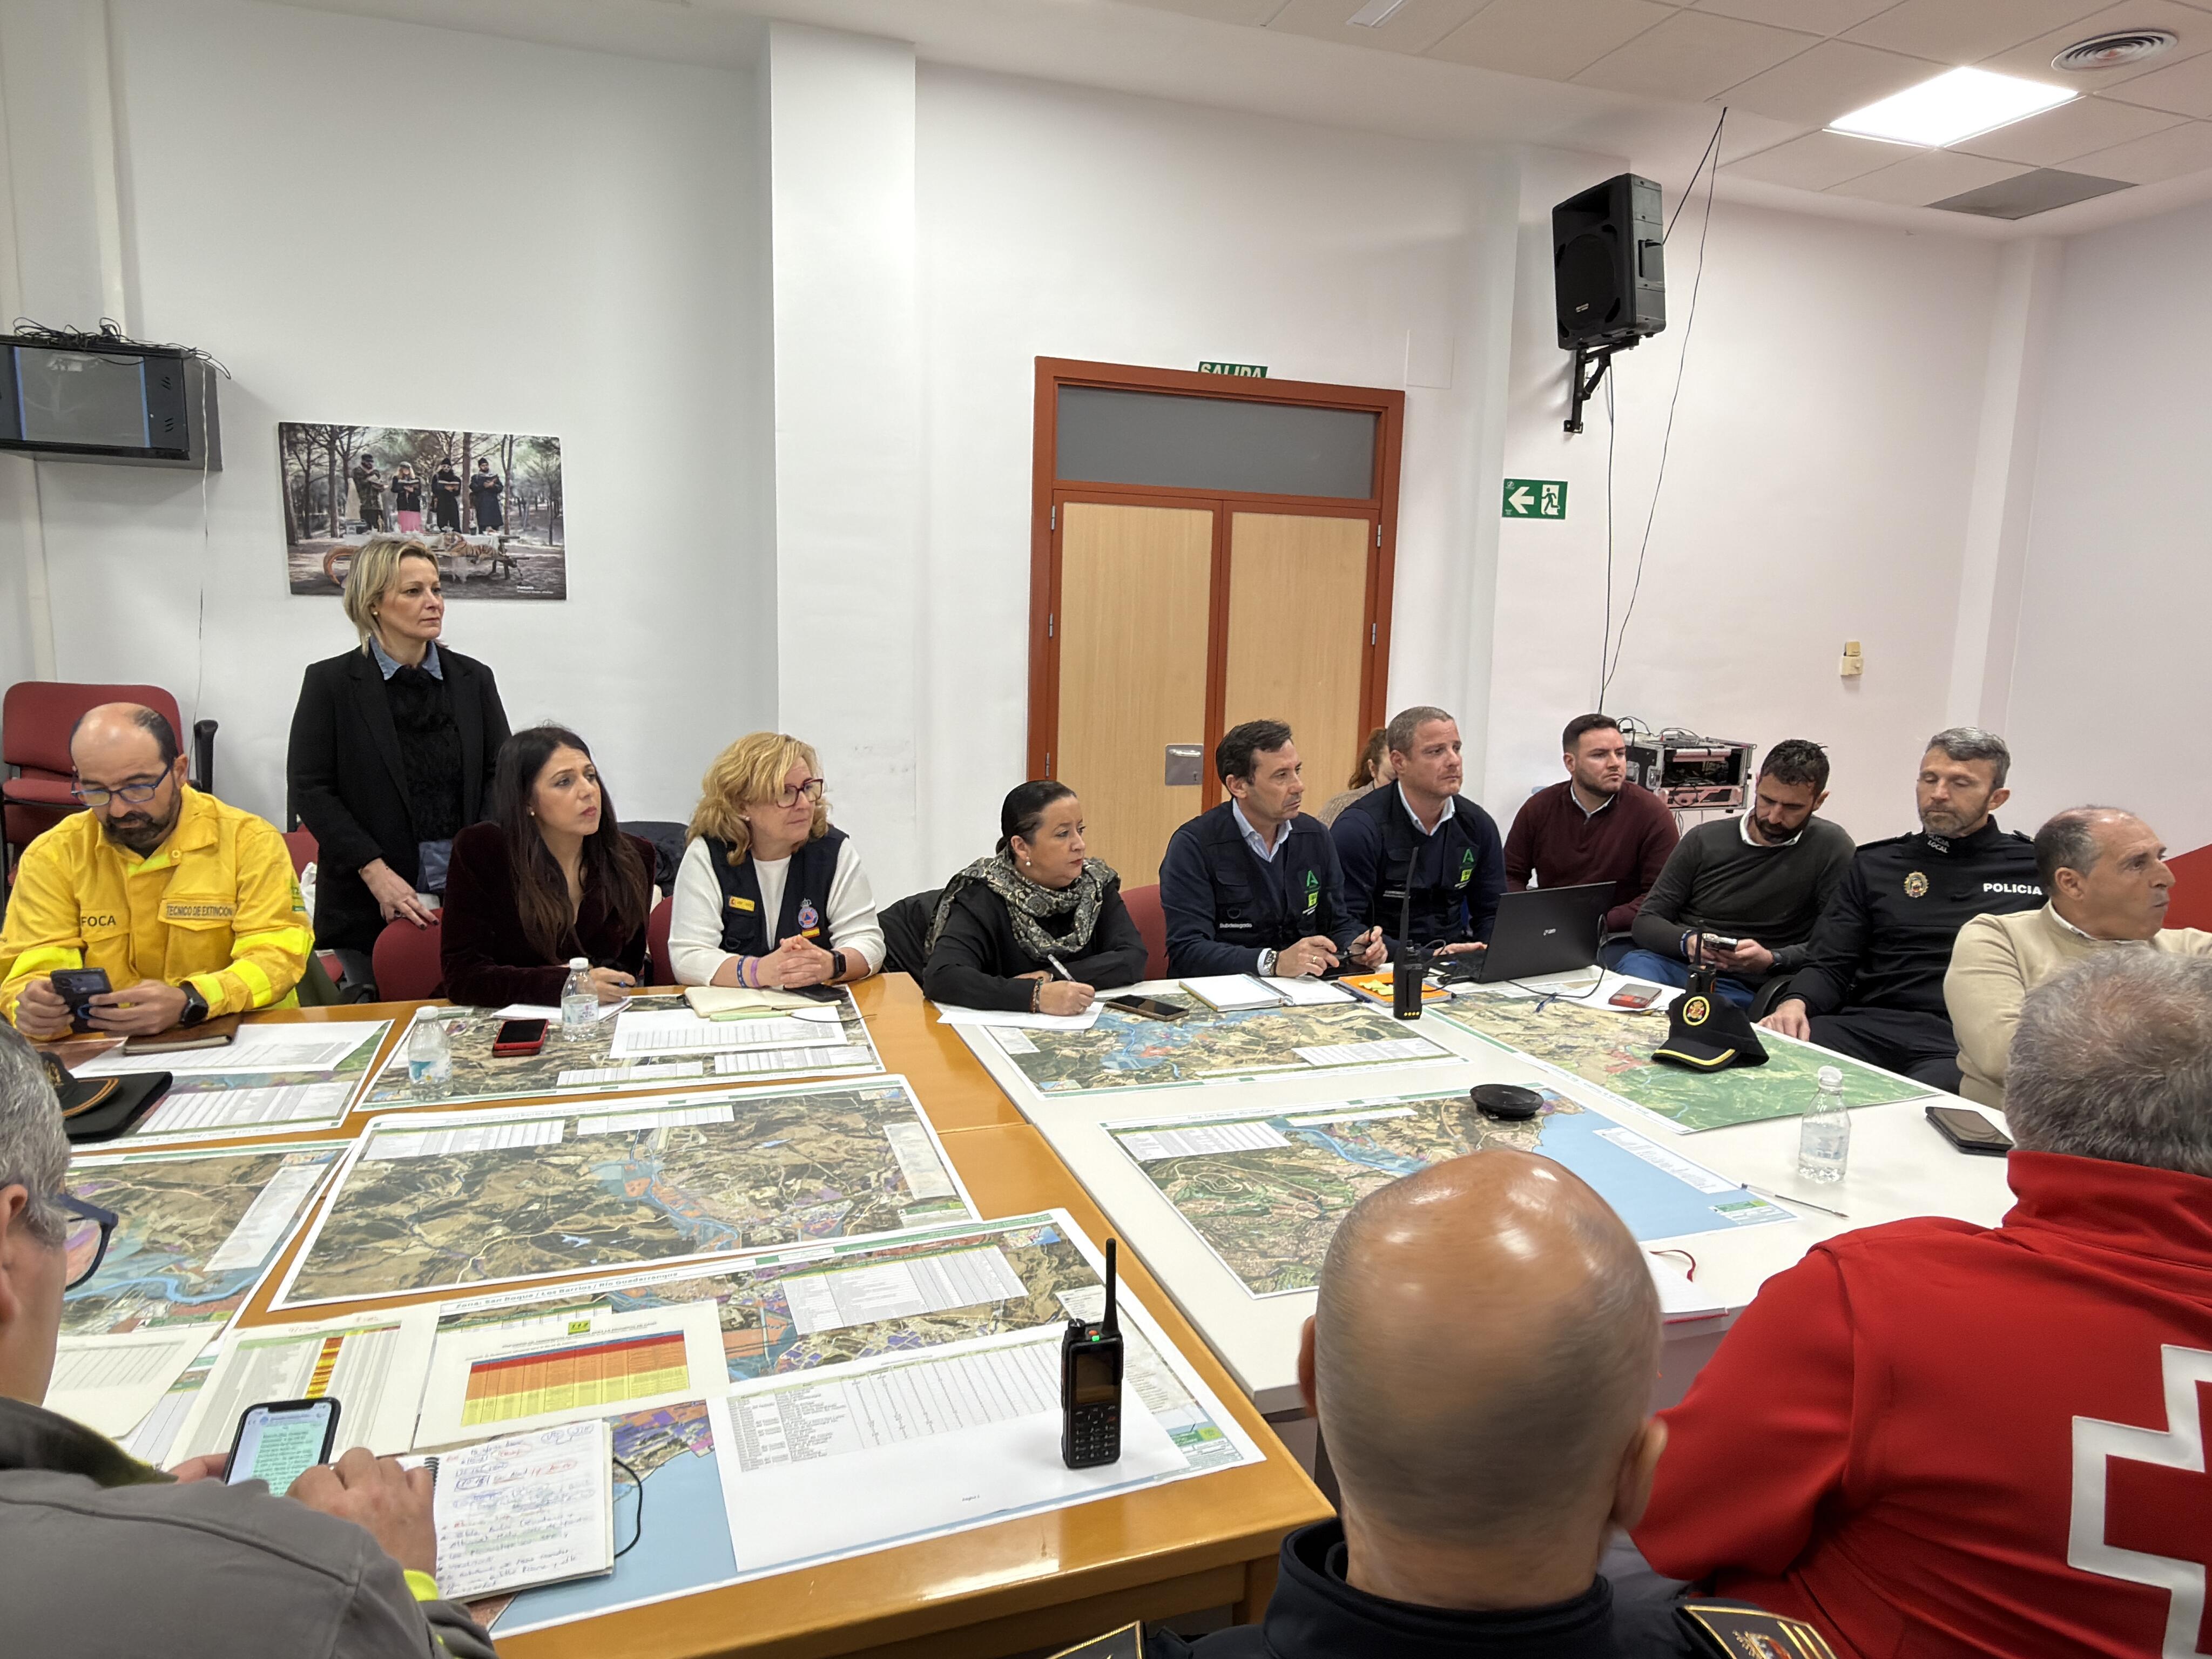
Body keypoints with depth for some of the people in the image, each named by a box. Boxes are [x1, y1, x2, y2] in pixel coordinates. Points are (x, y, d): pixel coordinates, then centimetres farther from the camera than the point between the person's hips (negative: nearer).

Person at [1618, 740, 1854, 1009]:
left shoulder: (1831, 848, 2)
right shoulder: (1704, 840, 9)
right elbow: (1646, 922, 7)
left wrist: (1771, 959, -20)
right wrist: (1687, 941, -15)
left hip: (1745, 987, -3)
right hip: (1672, 964, 3)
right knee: (1635, 965, -33)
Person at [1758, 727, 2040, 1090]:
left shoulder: (2036, 867, 15)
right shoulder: (1875, 864, 20)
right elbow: (1829, 965, 13)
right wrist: (1796, 1003, -10)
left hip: (1965, 1045, -2)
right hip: (1867, 1027, 2)